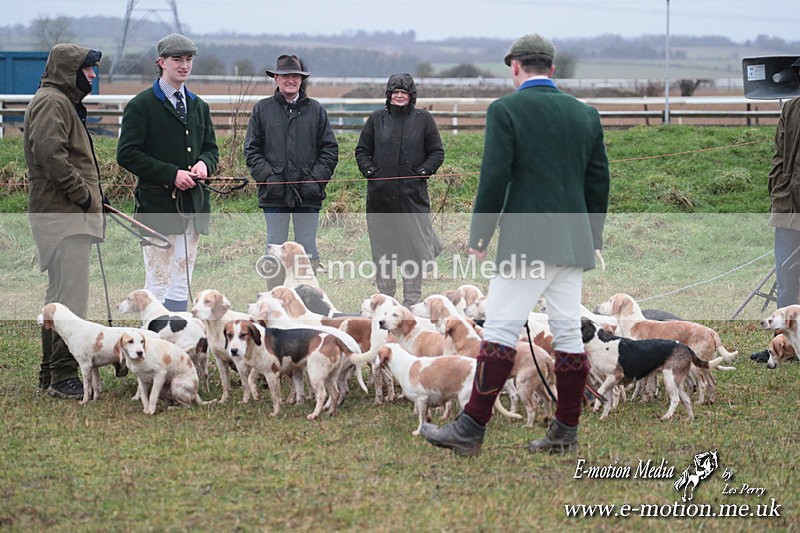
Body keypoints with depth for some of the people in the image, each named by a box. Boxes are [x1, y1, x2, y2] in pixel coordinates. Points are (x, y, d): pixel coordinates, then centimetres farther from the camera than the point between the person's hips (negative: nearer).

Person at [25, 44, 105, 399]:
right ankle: (63, 376, -12)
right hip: (63, 215, -11)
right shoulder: (51, 102, -11)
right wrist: (83, 193, -19)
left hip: (67, 214, 11)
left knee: (60, 295, 15)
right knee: (71, 296, -12)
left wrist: (91, 197, 17)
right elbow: (49, 153, -24)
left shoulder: (64, 102, 23)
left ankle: (51, 373, 21)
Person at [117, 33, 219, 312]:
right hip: (157, 203, -6)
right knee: (158, 284, -6)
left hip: (192, 203, 6)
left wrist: (204, 163, 0)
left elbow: (211, 148, 25)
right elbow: (127, 155, -10)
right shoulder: (141, 105, -4)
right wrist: (171, 174, -16)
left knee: (181, 285, 8)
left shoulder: (198, 106, 17)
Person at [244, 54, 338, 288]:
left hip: (308, 193, 1)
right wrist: (268, 175, -8)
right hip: (274, 193, -1)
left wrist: (316, 178, -4)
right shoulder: (262, 109, 6)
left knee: (308, 249, 4)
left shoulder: (316, 110, 8)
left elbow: (330, 149, 8)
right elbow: (251, 149, 5)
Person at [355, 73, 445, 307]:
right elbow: (362, 150, 15)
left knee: (414, 246, -4)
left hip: (413, 194, -2)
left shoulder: (423, 119, 5)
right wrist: (369, 171, 0)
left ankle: (412, 300, 2)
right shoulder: (377, 118, 9)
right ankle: (386, 295, 14)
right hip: (380, 193, 2)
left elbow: (437, 152, 9)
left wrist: (423, 172, -5)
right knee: (381, 246, 5)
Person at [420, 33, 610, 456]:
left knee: (500, 330, -5)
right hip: (573, 243, 6)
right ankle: (566, 433, 11)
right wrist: (592, 239, 23)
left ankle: (470, 431, -6)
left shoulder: (505, 110, -5)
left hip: (526, 242, -6)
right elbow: (598, 181, 14)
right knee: (568, 333, 8)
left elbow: (494, 179, -11)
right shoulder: (585, 114, 11)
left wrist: (479, 236, -3)